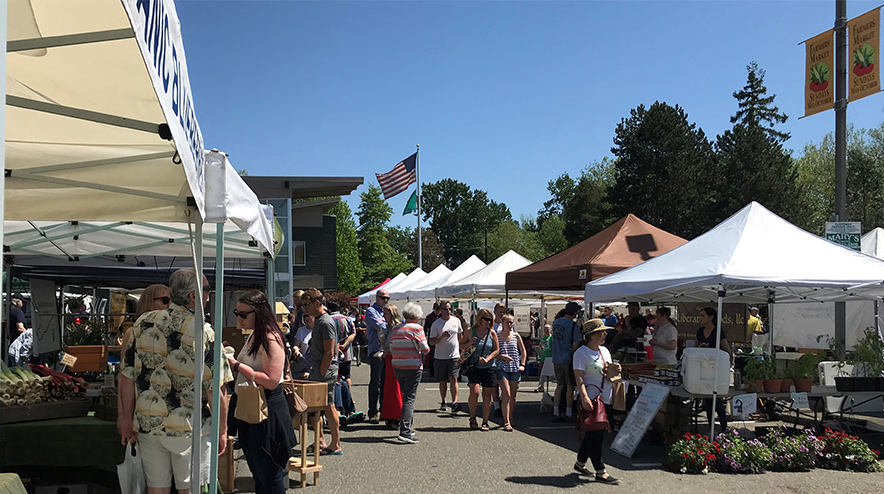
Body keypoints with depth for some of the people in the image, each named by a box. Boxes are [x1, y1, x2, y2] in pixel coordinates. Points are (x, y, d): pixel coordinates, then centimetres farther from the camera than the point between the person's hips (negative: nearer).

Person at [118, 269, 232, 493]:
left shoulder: (143, 323, 0)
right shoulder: (202, 332, -14)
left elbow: (127, 376, 4)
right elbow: (215, 389, -13)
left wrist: (127, 417, 14)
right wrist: (222, 430, -3)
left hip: (147, 424, 4)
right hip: (189, 428, -4)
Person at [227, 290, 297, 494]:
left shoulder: (271, 339, -18)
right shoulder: (254, 336, 12)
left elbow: (271, 381, -24)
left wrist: (237, 366, -22)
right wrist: (231, 361, 6)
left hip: (267, 410, -10)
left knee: (269, 474, -2)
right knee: (257, 472, 18)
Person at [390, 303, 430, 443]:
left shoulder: (395, 329, 10)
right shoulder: (417, 328, -8)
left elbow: (392, 349, 13)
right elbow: (425, 349, -11)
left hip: (397, 367, 6)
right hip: (413, 367, -6)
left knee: (406, 396, 20)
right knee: (410, 399, -7)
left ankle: (408, 428, 26)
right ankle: (404, 432, -15)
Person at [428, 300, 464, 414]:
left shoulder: (456, 321, 5)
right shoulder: (436, 324, -3)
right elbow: (432, 342, -5)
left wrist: (461, 350, 20)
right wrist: (442, 336, -21)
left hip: (454, 356, 0)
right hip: (440, 357, 0)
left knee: (453, 379, -14)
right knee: (443, 381, 8)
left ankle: (455, 403, -22)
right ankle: (443, 403, 24)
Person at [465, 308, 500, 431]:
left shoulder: (492, 333, 4)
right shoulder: (470, 331, 2)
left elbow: (497, 350, 5)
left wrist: (487, 359, -10)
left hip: (489, 367, 1)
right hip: (474, 366, -1)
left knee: (487, 394, 3)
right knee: (474, 392, -15)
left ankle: (485, 422, 11)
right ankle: (472, 418, 6)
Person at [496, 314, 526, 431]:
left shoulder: (516, 336, 9)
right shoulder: (497, 336, 2)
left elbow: (523, 352, 15)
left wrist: (522, 364, 5)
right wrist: (501, 356, -14)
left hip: (515, 368, 3)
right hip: (502, 368, -3)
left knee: (513, 396, 8)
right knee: (506, 394, -14)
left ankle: (510, 418, 26)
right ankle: (506, 422, -14)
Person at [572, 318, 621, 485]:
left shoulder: (604, 351, 14)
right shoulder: (582, 353, -11)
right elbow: (579, 377, -18)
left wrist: (614, 371, 1)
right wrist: (584, 397, -29)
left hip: (606, 399, 8)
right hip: (591, 400, -8)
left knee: (593, 434, 14)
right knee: (596, 434, -6)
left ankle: (580, 463, 29)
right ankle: (600, 472, -1)